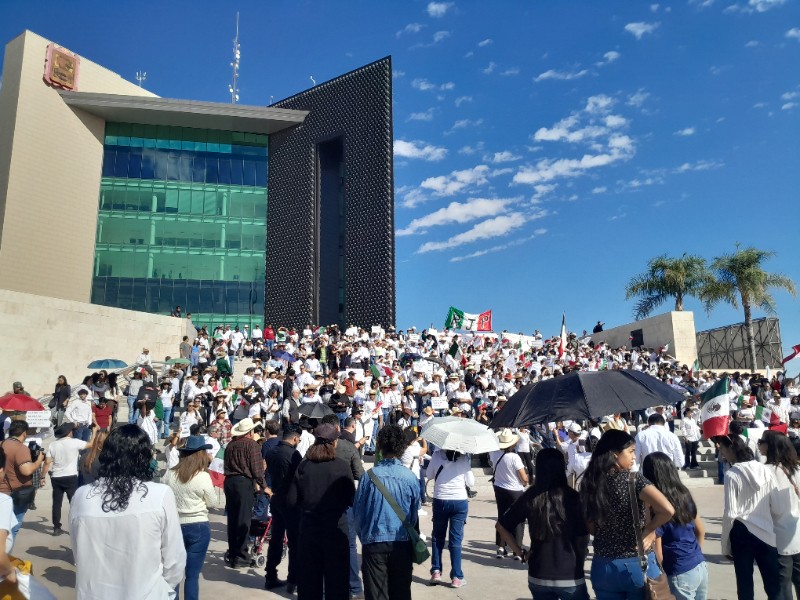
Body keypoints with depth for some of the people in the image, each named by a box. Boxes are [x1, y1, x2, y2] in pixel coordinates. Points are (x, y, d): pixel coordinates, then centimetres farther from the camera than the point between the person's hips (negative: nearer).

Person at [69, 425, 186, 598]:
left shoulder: (81, 496, -9)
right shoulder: (161, 495, -18)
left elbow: (79, 556, 4)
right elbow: (174, 560, -10)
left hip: (92, 593, 3)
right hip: (146, 593, -2)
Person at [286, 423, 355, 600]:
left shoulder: (303, 466, -5)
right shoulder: (342, 466, -11)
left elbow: (291, 500, -4)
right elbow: (351, 499, -7)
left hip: (308, 527, 3)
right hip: (336, 527, -3)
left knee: (309, 577, 16)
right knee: (336, 577, 10)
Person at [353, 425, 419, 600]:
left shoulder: (370, 476, -10)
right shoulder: (411, 478, -7)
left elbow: (358, 513, -1)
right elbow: (414, 515, 4)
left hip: (374, 542, -1)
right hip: (402, 543, 1)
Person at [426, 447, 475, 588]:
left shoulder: (437, 455, -6)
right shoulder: (464, 458, -6)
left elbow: (429, 475, 5)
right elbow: (471, 483, 0)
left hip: (440, 501, 0)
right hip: (460, 501, 0)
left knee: (437, 537, 17)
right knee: (456, 539, 6)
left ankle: (436, 571, 13)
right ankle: (456, 577, 9)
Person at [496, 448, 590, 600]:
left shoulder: (529, 497, -6)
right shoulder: (573, 497, -13)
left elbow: (501, 526, 0)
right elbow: (583, 539, -5)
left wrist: (521, 553, 6)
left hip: (538, 577, 2)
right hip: (570, 577, -2)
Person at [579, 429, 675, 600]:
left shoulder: (589, 483, -3)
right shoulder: (633, 479, -15)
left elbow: (591, 529, 4)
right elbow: (667, 510, -26)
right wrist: (648, 530, -11)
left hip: (603, 567, 3)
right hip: (638, 565, -3)